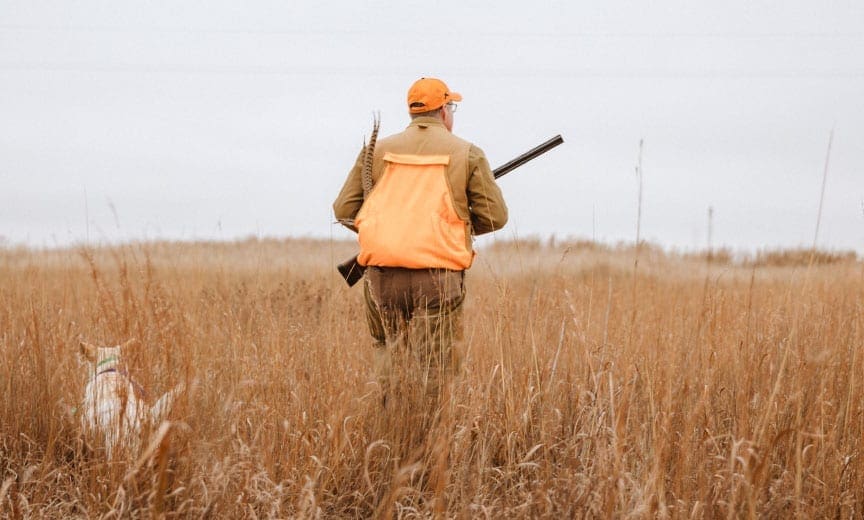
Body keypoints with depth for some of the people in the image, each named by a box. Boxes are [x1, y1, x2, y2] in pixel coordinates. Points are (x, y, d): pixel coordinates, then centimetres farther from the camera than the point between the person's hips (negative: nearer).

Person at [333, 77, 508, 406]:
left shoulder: (377, 151, 11)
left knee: (388, 352, 19)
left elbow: (344, 210, 9)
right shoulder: (467, 154, 5)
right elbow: (495, 216, 4)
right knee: (434, 371, 1)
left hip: (383, 274, 2)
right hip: (437, 276, -2)